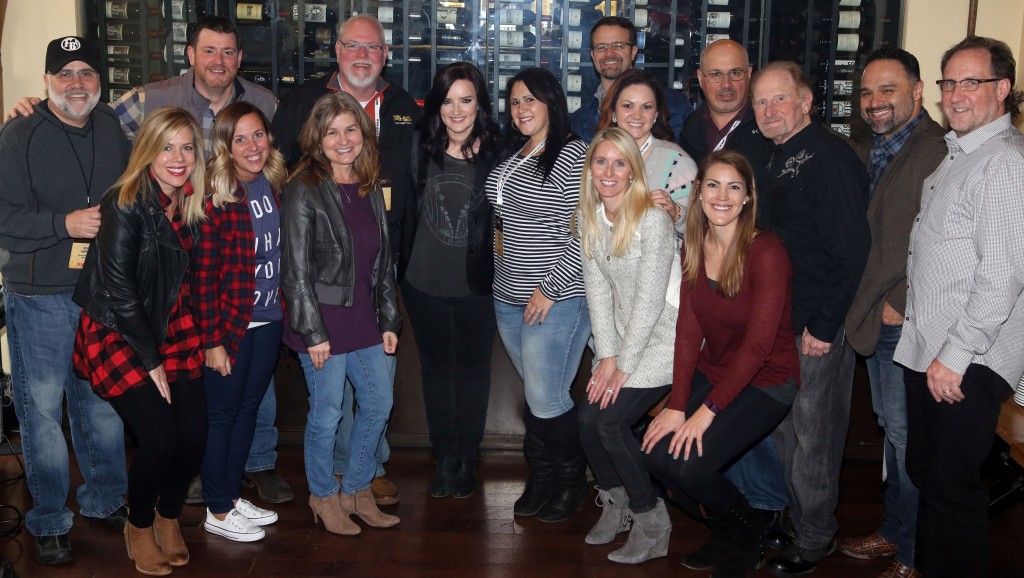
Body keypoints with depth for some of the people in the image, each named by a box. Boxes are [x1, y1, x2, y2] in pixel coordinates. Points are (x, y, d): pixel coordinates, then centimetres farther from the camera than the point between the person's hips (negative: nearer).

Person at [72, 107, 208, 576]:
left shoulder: (191, 204, 1)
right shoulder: (125, 205, -18)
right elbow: (117, 287, -17)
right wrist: (151, 360, -13)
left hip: (173, 333, 6)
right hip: (120, 337, -6)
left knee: (194, 435, -2)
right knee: (159, 439, -12)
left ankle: (168, 517, 27)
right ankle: (139, 527, 17)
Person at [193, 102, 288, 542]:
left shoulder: (273, 183, 1)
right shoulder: (215, 197, -18)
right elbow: (203, 274, -16)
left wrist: (287, 308, 9)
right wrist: (212, 340, -15)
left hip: (269, 320, 7)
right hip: (231, 324, -6)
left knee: (248, 408, 17)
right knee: (222, 415, 7)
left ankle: (233, 495, 33)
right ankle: (217, 511, 21)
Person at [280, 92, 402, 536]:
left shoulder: (371, 189, 9)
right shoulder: (303, 192, -11)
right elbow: (296, 270, -13)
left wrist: (389, 321, 10)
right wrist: (313, 332, -15)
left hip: (366, 320, 7)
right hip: (325, 323, -7)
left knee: (379, 404, 13)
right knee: (327, 413, 4)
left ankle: (357, 490, 31)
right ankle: (323, 496, 25)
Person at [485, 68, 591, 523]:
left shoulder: (574, 156, -13)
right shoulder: (513, 156, 12)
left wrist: (550, 289, -17)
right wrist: (502, 264, 15)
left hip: (556, 300, -8)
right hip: (509, 297, 8)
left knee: (546, 400, -4)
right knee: (533, 393, 15)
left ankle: (572, 483, 18)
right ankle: (542, 479, 29)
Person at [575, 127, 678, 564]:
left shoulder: (653, 220, -19)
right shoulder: (588, 217, 2)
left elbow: (650, 301, -18)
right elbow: (597, 287, 3)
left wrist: (623, 365, -14)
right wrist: (606, 355, -4)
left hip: (664, 337, -6)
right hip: (619, 338, 6)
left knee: (610, 421, -16)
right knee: (588, 418, -6)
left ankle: (652, 523, 3)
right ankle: (615, 504, 20)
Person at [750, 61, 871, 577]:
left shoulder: (829, 156, -17)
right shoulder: (777, 157, 12)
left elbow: (851, 251, -21)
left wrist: (824, 327, -20)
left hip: (820, 327, -8)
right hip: (779, 322, 9)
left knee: (812, 436, 4)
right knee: (782, 427, 17)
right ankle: (793, 516, 34)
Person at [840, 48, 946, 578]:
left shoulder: (938, 151, -16)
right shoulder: (871, 152, 13)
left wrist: (901, 304, -17)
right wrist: (866, 307, 7)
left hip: (907, 323, -9)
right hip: (876, 320, 9)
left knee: (908, 436, 0)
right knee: (891, 429, 18)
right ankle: (894, 531, 32)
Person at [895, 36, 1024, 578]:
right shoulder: (954, 154, 15)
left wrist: (955, 356, -20)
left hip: (968, 366, -9)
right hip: (926, 350, 9)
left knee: (952, 489, -1)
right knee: (924, 473, 18)